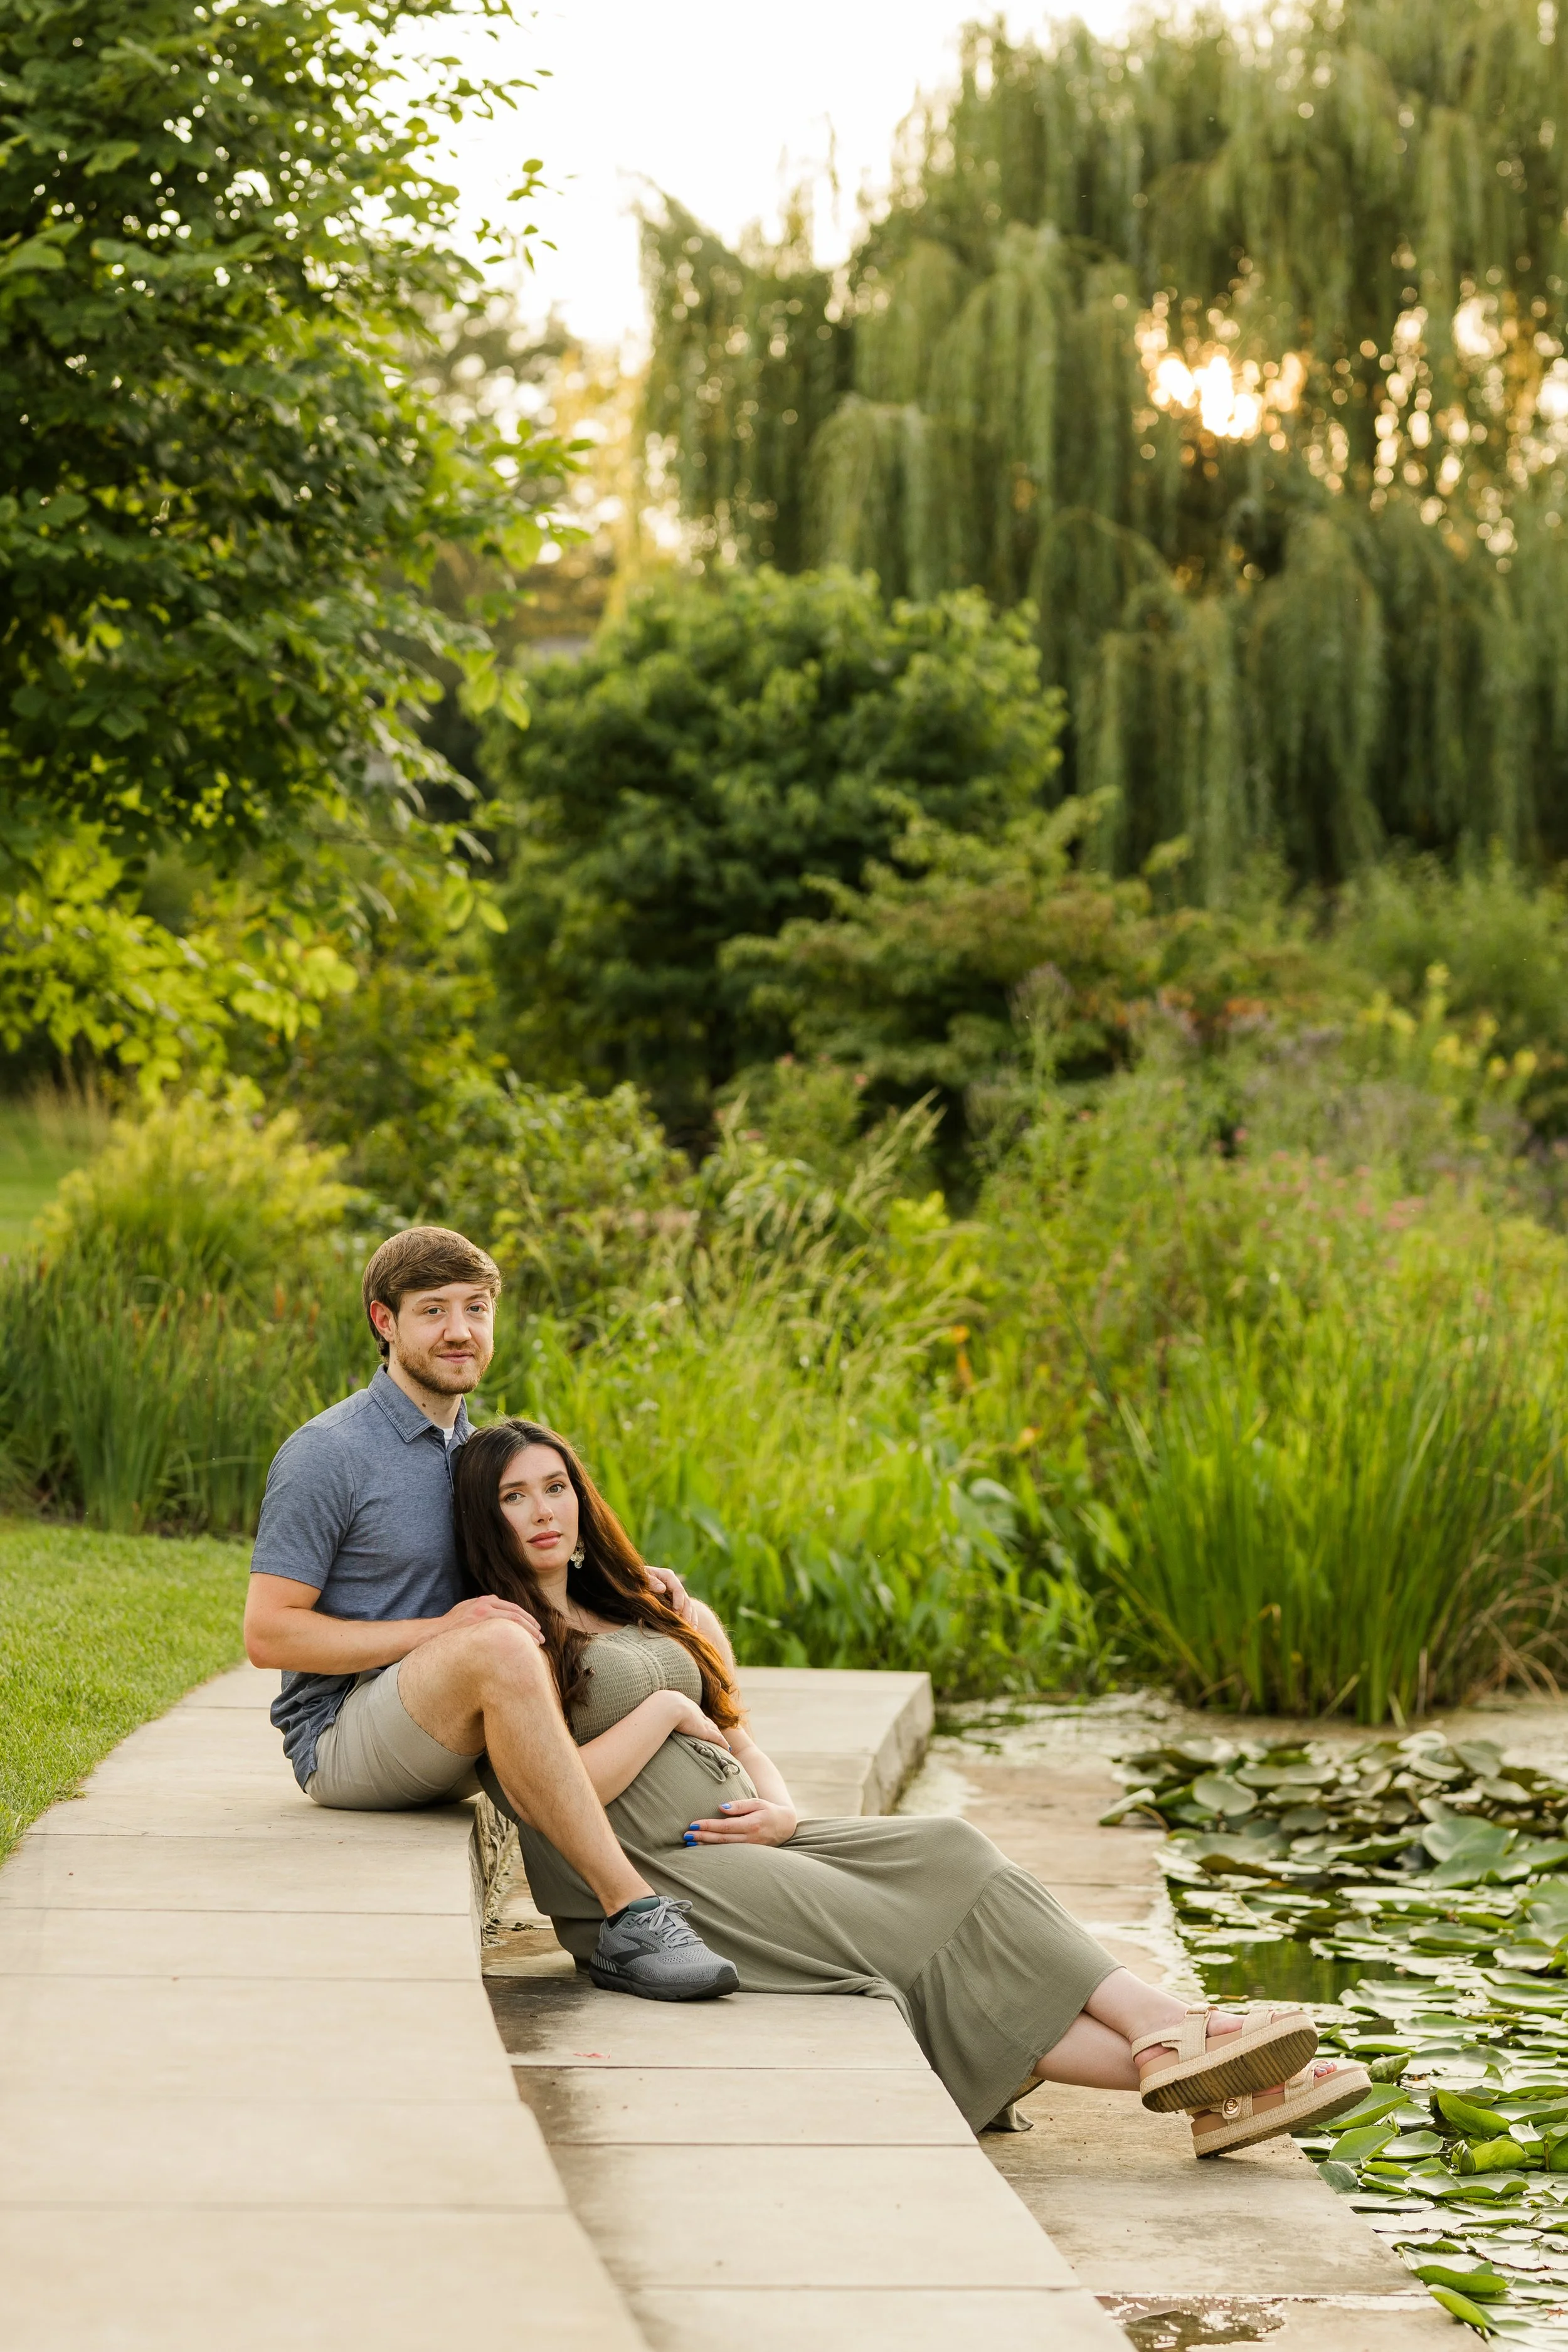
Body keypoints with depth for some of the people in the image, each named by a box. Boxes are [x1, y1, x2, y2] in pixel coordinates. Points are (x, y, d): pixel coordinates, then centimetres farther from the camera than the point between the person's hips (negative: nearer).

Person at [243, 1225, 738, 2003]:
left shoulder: (471, 1447, 14)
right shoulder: (326, 1455, -12)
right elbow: (268, 1633, -16)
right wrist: (438, 1632, -23)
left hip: (446, 1747, 8)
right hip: (340, 1740, -8)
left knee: (676, 1624, 2)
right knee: (499, 1646, -38)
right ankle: (630, 1912, -37)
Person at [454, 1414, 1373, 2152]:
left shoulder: (639, 1611, 21)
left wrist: (780, 1811, 1)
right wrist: (663, 1711, -6)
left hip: (741, 1838, 7)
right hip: (651, 1884, -7)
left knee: (949, 1854, -16)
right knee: (912, 1940, -20)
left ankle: (1172, 2039, -26)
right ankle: (1171, 2045, -26)